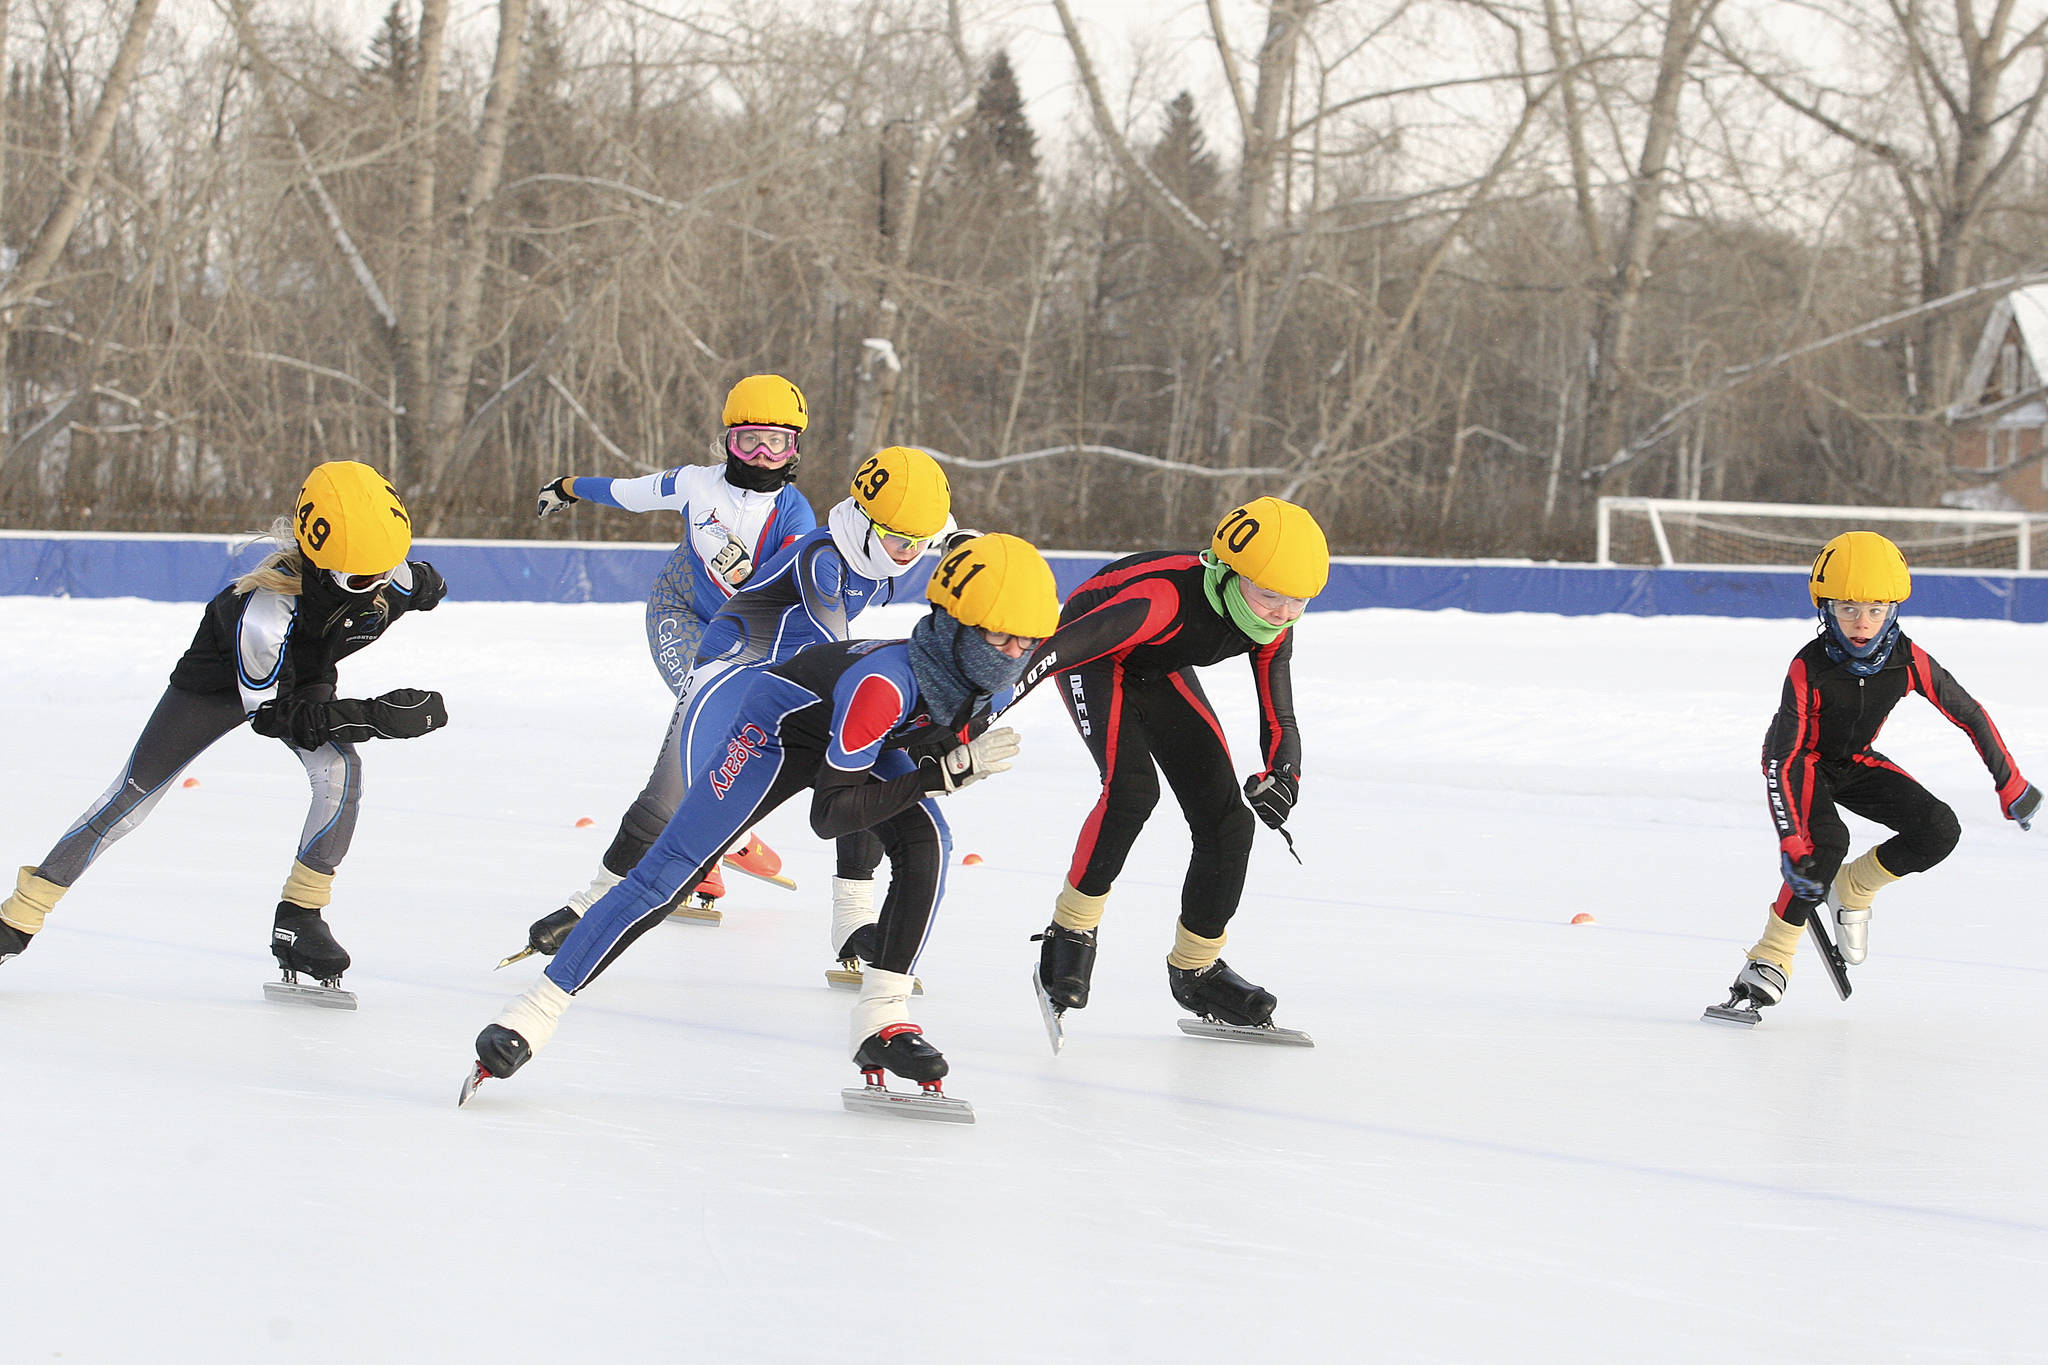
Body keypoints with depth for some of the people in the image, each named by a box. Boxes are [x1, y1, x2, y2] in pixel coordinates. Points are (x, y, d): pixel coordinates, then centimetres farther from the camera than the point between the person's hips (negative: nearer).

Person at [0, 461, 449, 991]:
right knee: (137, 791, -5)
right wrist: (376, 717, -45)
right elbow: (273, 715, -37)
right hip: (221, 680, -4)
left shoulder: (397, 583, -30)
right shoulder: (263, 611, -44)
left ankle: (299, 921, -12)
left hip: (304, 681, 4)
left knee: (341, 771, -24)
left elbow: (426, 586, -3)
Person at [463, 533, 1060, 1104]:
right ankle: (536, 1010, -14)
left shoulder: (982, 677, -18)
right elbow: (829, 815, -39)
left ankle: (881, 1021, -15)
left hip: (863, 738, 7)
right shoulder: (886, 683, -41)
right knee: (672, 869, -16)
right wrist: (944, 773, -41)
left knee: (927, 843, -20)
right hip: (780, 724, -7)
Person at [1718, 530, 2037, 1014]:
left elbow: (1970, 716, -8)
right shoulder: (1809, 669, -32)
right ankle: (1771, 960, -21)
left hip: (1857, 763, 5)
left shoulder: (1908, 661, -22)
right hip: (1803, 761, -5)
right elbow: (1782, 761, -33)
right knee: (1826, 842, -32)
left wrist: (2011, 785, -3)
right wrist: (1791, 843, -41)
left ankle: (1852, 889, 11)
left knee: (1940, 832, -13)